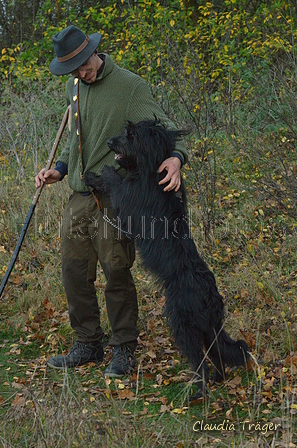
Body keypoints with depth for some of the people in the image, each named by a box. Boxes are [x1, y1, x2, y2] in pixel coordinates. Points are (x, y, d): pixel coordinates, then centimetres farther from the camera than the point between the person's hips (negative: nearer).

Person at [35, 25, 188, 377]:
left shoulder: (130, 86, -10)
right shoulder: (73, 87, 12)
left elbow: (163, 127, -14)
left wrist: (176, 157, -34)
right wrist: (60, 169, 10)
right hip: (80, 195, 7)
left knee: (116, 272, -2)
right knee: (74, 269, 9)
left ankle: (124, 349, 13)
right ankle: (88, 344, 24)